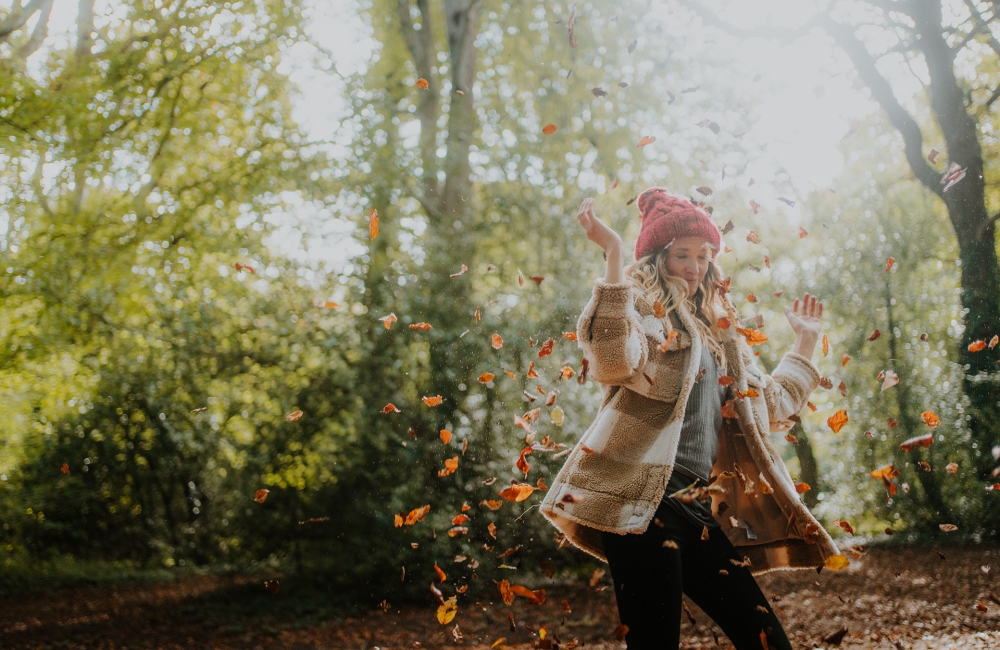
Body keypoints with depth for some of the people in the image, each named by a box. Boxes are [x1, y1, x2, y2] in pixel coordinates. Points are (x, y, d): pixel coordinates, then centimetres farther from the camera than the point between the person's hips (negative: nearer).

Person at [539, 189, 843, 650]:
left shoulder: (719, 332, 25)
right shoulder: (643, 310, 3)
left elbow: (772, 405, 36)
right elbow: (612, 361, -22)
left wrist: (805, 342, 36)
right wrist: (614, 254, -22)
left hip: (698, 508, 8)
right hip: (645, 505, -7)